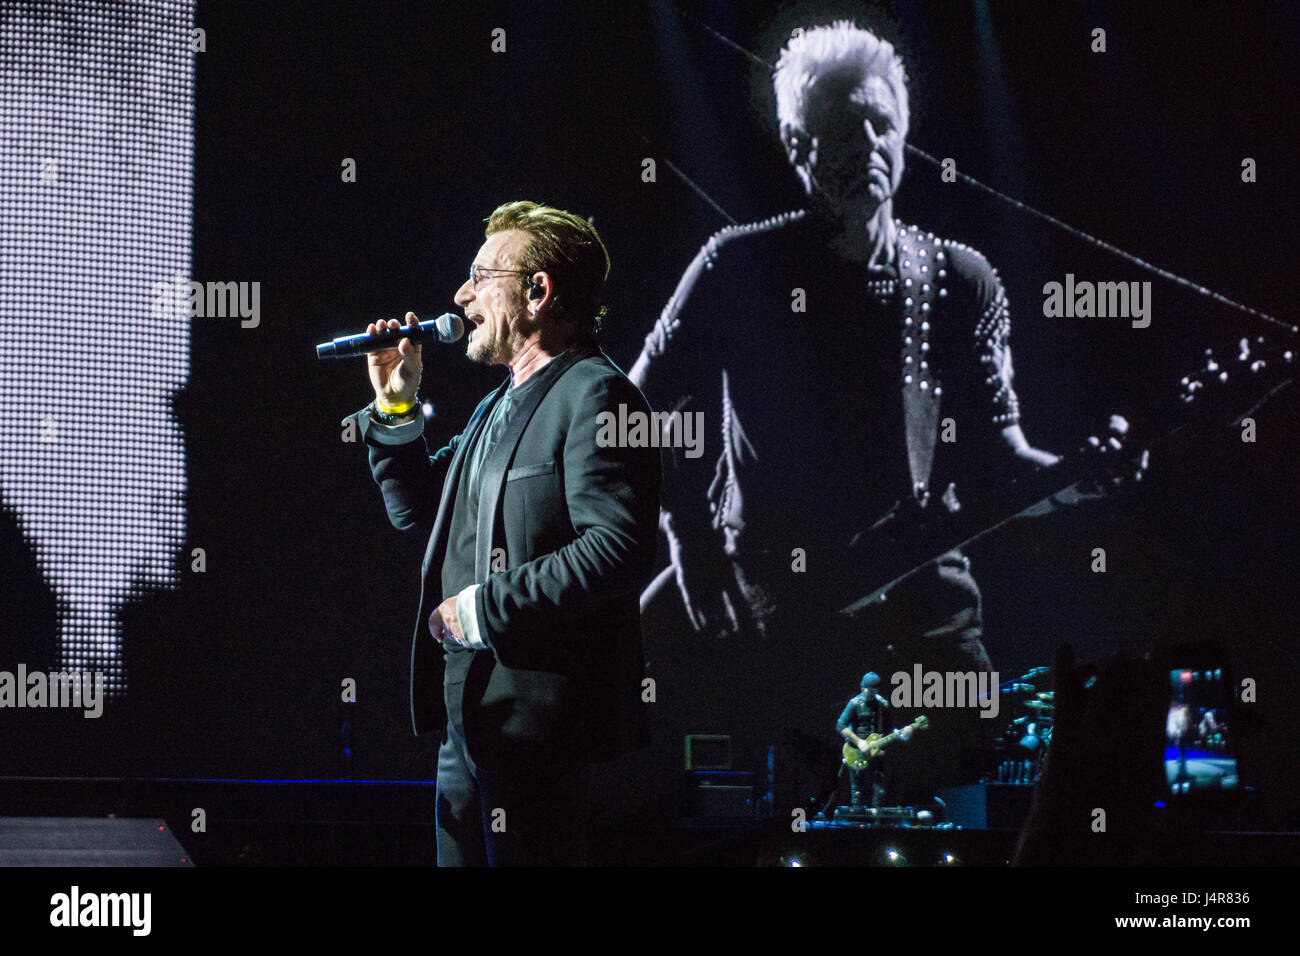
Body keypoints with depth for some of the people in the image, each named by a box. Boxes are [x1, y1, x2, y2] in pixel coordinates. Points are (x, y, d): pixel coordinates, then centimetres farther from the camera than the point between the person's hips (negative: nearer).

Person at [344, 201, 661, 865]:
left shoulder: (594, 397, -11)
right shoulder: (498, 408, 21)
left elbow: (619, 552, -23)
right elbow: (418, 513, 31)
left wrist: (482, 609, -19)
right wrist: (397, 410, 16)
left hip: (537, 717, -10)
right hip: (469, 710, 10)